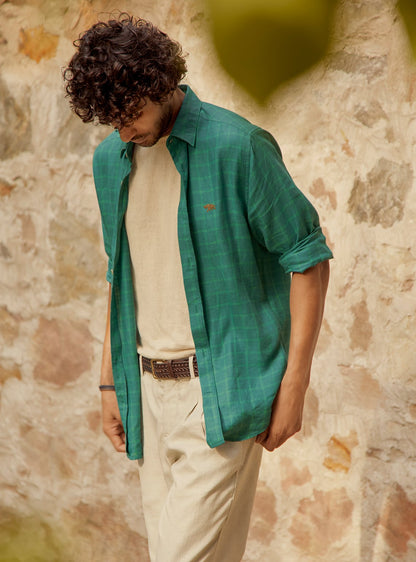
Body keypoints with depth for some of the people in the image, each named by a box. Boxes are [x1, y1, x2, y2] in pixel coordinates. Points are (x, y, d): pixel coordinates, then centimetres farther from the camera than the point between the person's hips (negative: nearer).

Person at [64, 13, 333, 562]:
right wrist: (111, 381, 17)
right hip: (148, 387, 7)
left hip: (221, 392, -7)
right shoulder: (110, 159, 8)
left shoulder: (237, 147, -12)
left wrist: (294, 384, -12)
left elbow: (308, 259, -9)